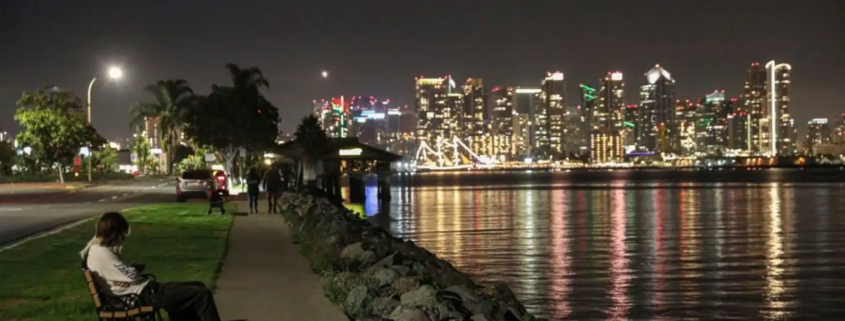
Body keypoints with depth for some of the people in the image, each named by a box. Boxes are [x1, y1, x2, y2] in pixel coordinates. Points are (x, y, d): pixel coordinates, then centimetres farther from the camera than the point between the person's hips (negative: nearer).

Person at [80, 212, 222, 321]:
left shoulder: (98, 249, 11)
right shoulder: (102, 253, -21)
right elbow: (132, 276, -19)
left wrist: (133, 268, -2)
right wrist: (137, 268, 3)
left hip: (146, 290, 11)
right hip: (145, 294, -11)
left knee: (198, 287, 18)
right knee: (202, 295, -12)